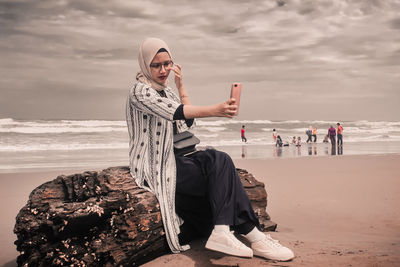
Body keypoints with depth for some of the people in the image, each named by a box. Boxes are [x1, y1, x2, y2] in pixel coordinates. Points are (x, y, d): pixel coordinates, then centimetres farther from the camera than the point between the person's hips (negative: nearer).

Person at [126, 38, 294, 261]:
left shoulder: (165, 90, 16)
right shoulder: (140, 91, -10)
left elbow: (188, 123, 12)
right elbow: (175, 111, -30)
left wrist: (181, 85, 6)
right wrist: (215, 110, -45)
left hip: (169, 159, 8)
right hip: (152, 167, -8)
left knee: (218, 160, -20)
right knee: (221, 169, -23)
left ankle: (221, 233, -25)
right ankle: (250, 233, -19)